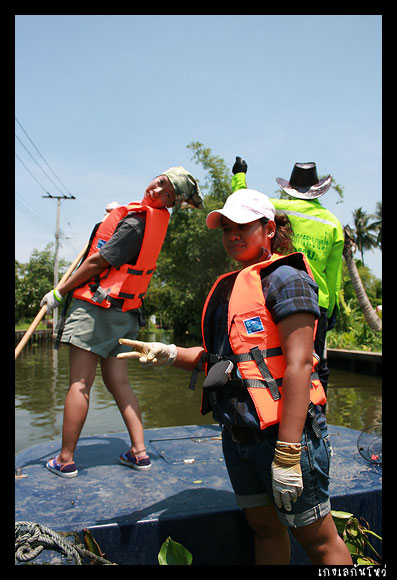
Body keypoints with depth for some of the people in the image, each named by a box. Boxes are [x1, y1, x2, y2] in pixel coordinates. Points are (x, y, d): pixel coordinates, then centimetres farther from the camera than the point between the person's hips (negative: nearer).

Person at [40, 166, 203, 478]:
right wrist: (118, 212, 32)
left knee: (80, 383, -2)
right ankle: (139, 452, 13)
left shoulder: (135, 222, -16)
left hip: (97, 305, -9)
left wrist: (59, 292, -5)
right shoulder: (157, 220, 12)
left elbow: (97, 262, -14)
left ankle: (65, 459, 8)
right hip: (125, 313, 9)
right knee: (119, 382, 12)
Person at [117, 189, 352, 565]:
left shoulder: (284, 278, -11)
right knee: (264, 529, 21)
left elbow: (299, 364, -19)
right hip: (237, 433, 8)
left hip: (281, 431, -7)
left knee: (318, 540, 8)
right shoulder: (230, 287, 14)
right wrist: (170, 355, 1)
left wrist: (287, 454, -23)